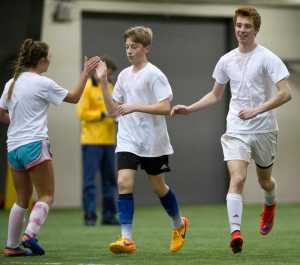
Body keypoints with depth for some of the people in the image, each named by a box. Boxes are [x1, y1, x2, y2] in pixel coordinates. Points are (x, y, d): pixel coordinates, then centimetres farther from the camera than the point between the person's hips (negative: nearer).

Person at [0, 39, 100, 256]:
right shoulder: (42, 83, -8)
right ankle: (30, 234, -22)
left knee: (22, 199, 14)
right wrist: (86, 73, 7)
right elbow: (74, 97, 1)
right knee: (46, 196, -3)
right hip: (34, 145, -7)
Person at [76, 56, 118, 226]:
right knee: (90, 180, -5)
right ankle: (90, 215, -3)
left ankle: (109, 215, 12)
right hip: (92, 140, -7)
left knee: (110, 179, 7)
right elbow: (82, 113, -12)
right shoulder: (87, 88, -7)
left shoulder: (109, 87, 14)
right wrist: (103, 114, -19)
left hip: (108, 140, 7)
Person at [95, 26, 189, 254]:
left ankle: (179, 224, 37)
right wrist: (103, 83, 1)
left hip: (153, 142, -4)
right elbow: (112, 110, 11)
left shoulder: (154, 74, -9)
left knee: (158, 186, 10)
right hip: (128, 141, 4)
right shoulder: (124, 75, 10)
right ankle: (126, 239, -18)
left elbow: (165, 107, -16)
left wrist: (135, 107, -22)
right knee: (124, 182, -14)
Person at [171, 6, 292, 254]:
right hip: (236, 131, 2)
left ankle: (270, 205, 50)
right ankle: (235, 232, -25)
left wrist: (257, 110, -26)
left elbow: (285, 93, -16)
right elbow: (215, 95, 20)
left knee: (265, 180, 15)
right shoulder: (227, 60, 6)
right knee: (237, 179, -17)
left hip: (264, 129, -2)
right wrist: (189, 109, 9)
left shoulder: (267, 58, -9)